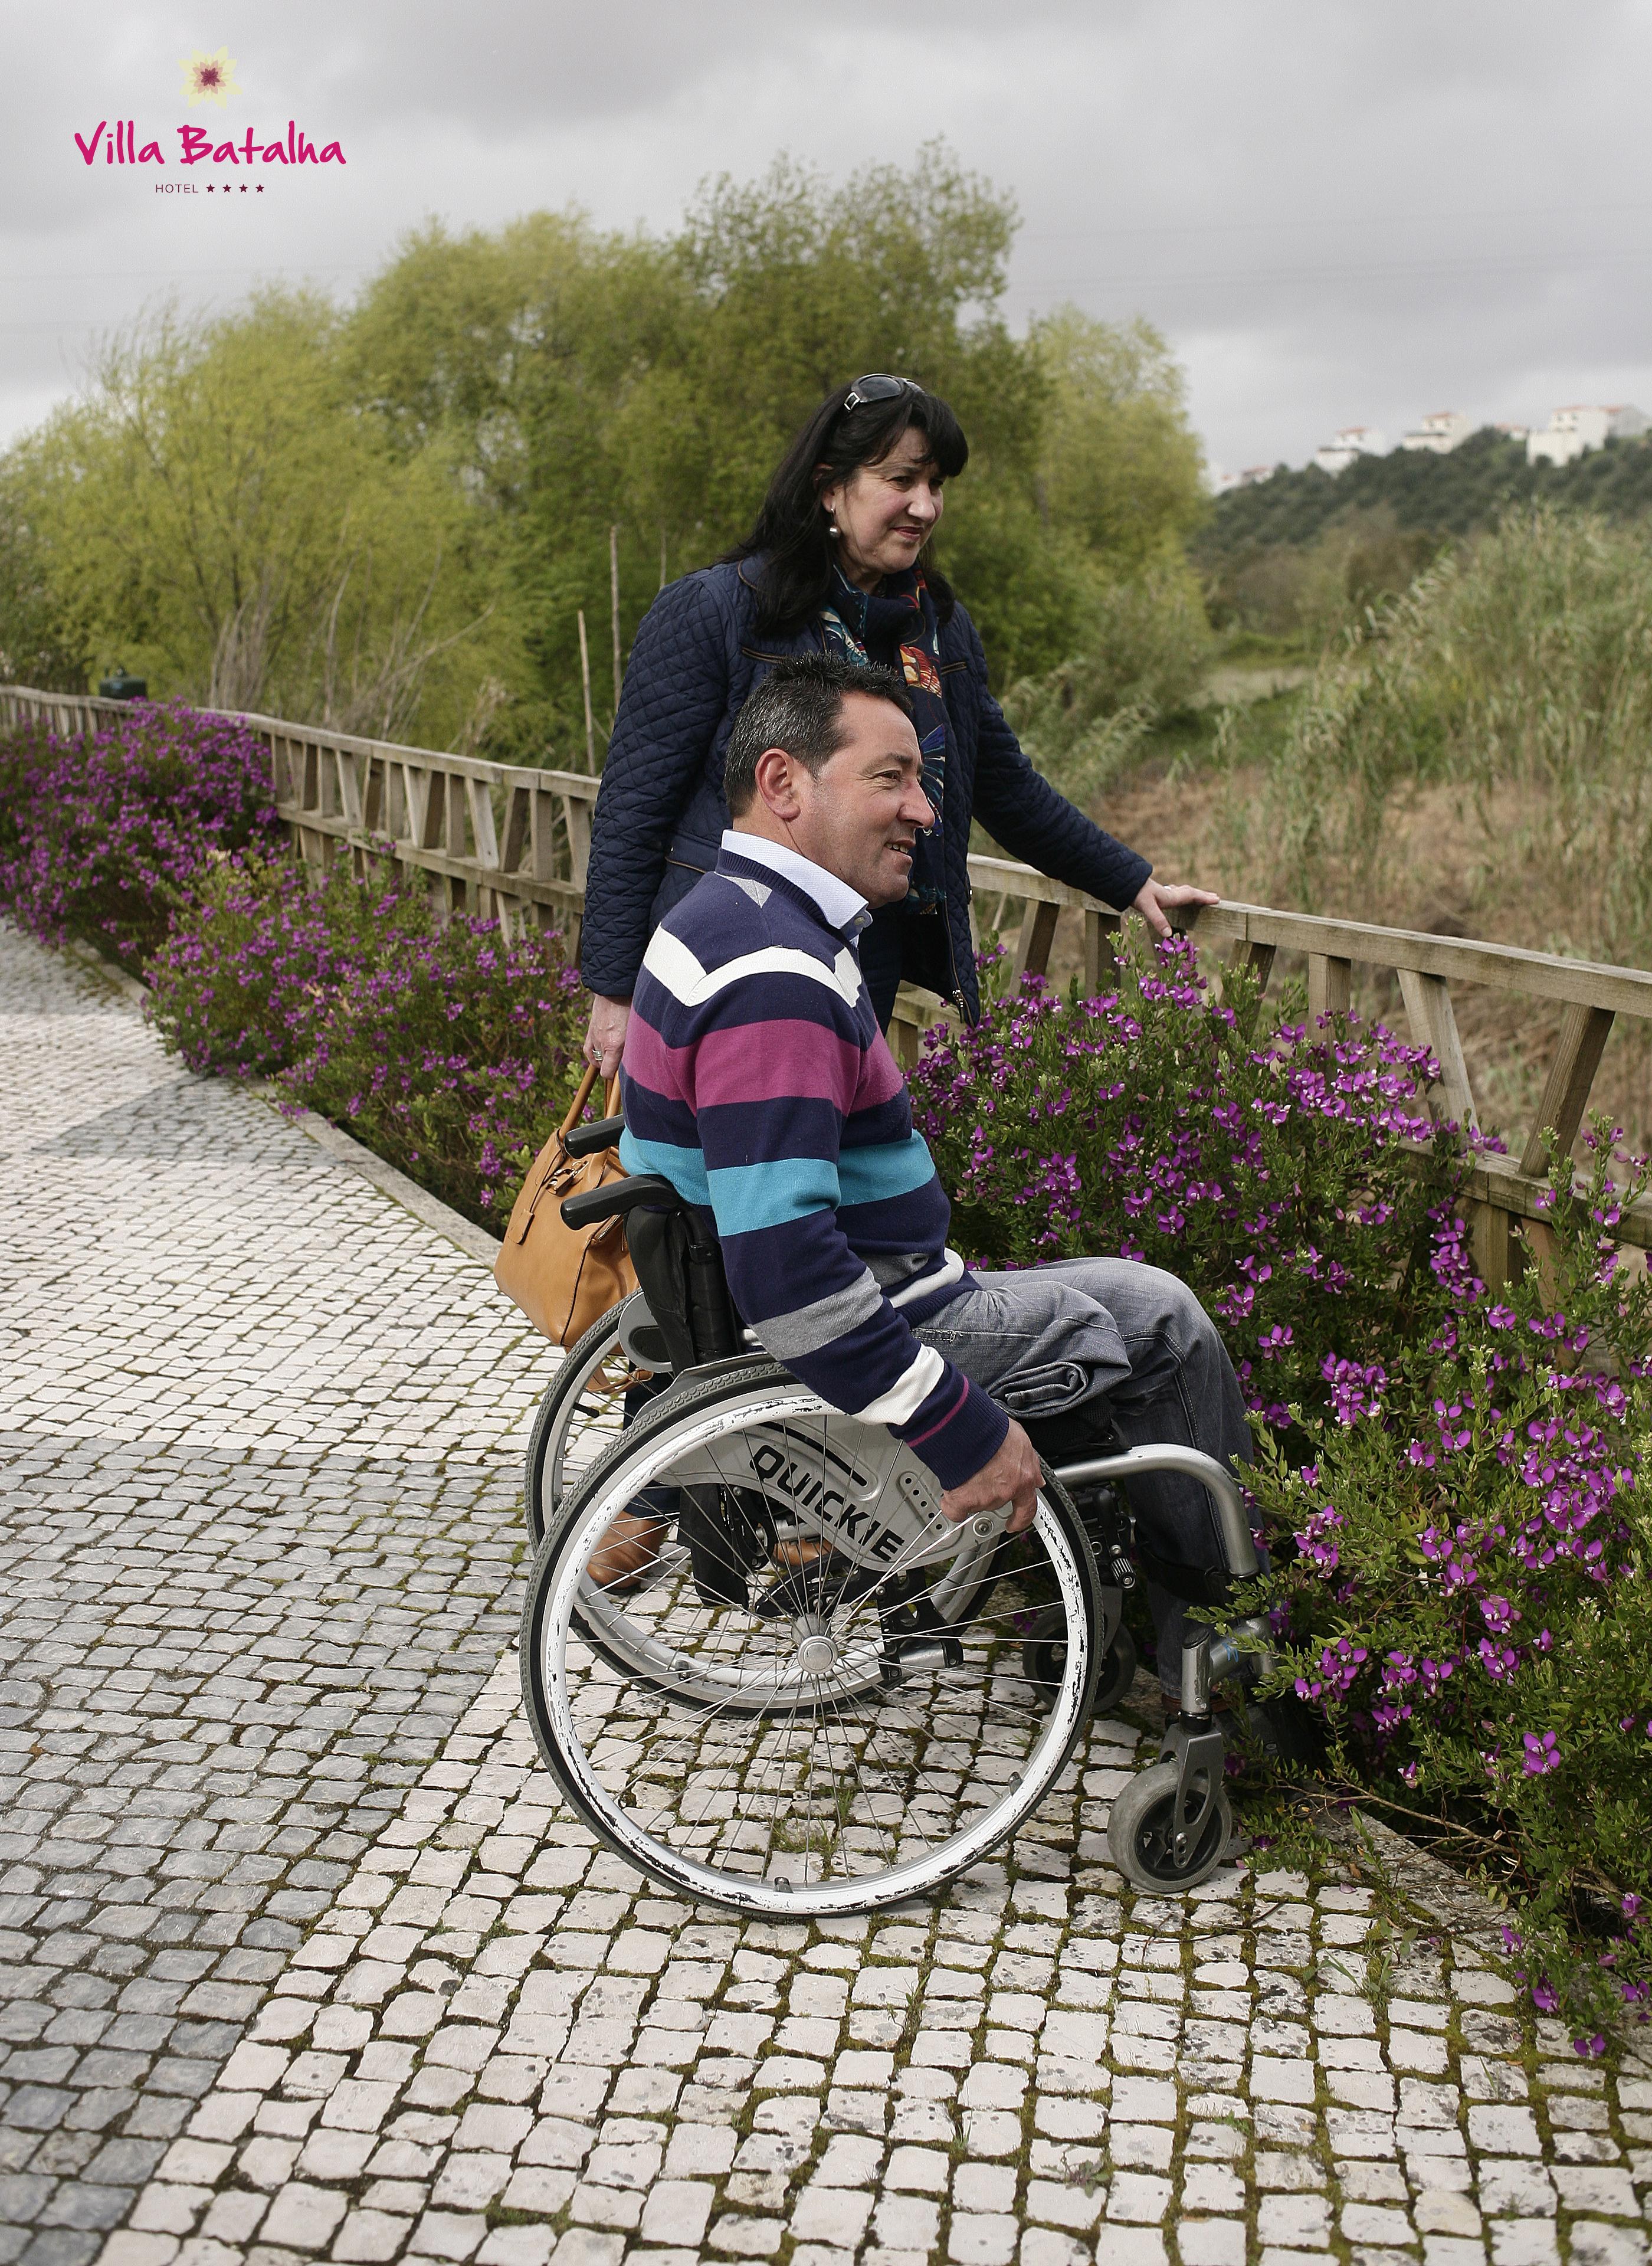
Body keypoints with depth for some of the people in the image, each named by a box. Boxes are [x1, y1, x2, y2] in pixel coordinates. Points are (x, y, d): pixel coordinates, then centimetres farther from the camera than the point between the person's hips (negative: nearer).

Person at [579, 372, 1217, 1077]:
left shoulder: (940, 628, 9)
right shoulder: (709, 613, -9)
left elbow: (1005, 786, 21)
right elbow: (634, 807, -8)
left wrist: (1132, 882, 23)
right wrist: (615, 991, -11)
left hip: (868, 982, 5)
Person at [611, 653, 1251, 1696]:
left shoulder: (729, 920, 8)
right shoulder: (777, 977, -27)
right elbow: (785, 1269, -33)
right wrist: (965, 1433, -26)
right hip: (815, 1366, -10)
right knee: (1160, 1322, 3)